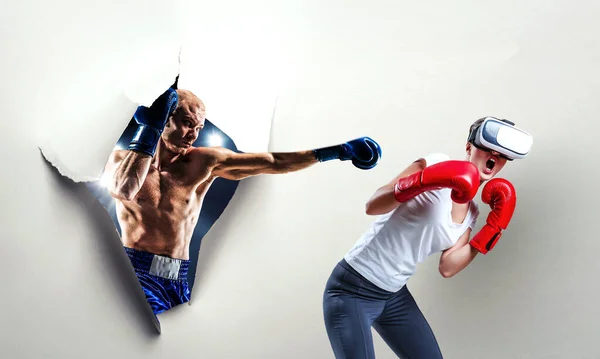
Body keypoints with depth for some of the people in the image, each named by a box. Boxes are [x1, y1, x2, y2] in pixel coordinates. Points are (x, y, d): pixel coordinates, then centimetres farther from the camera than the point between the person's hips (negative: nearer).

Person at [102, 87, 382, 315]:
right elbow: (124, 190, -23)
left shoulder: (203, 162, 6)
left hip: (177, 281, 4)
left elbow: (274, 163, 6)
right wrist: (150, 129, -18)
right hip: (135, 275, -4)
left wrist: (337, 151, 4)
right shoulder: (122, 158, 2)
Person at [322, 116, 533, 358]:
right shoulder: (436, 163, -13)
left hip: (395, 296, 8)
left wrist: (495, 227, -4)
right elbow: (372, 206, -22)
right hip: (352, 291, -8)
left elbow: (448, 268, -4)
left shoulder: (471, 213, 8)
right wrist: (422, 181, -37)